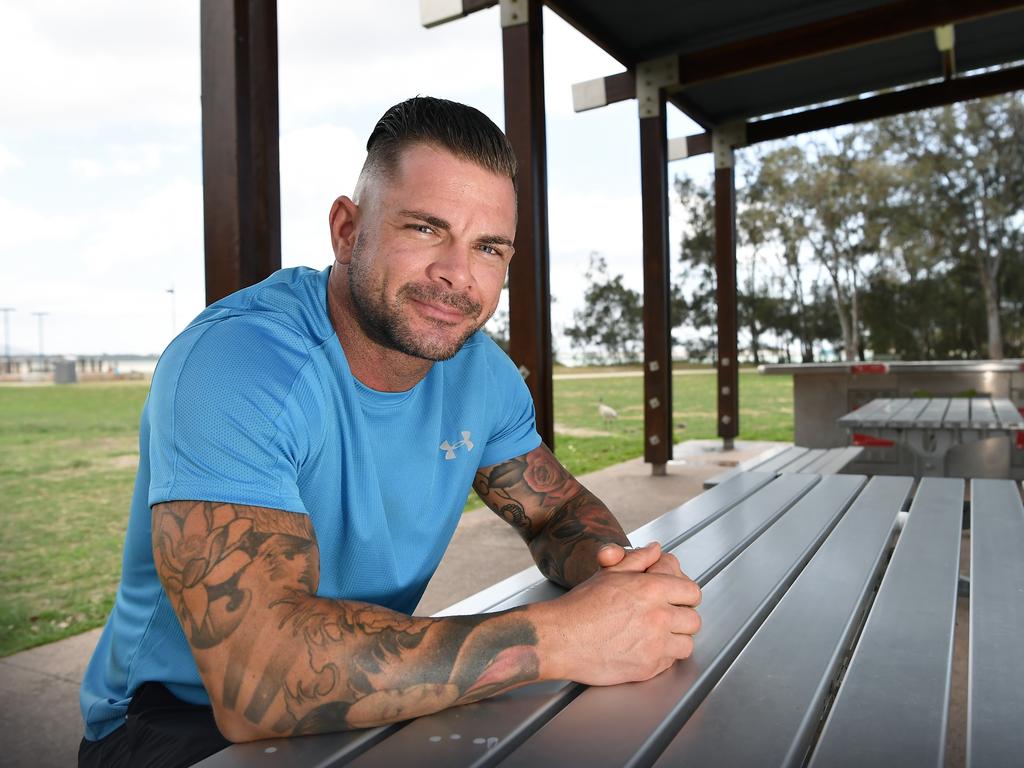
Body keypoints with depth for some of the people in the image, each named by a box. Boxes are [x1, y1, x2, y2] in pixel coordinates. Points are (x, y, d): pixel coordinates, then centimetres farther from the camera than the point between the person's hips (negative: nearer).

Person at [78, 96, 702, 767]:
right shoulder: (234, 367, -26)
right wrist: (560, 638, -32)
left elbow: (561, 510, 6)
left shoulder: (482, 371, -4)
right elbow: (257, 677, -34)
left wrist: (614, 567, -18)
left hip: (371, 702, 6)